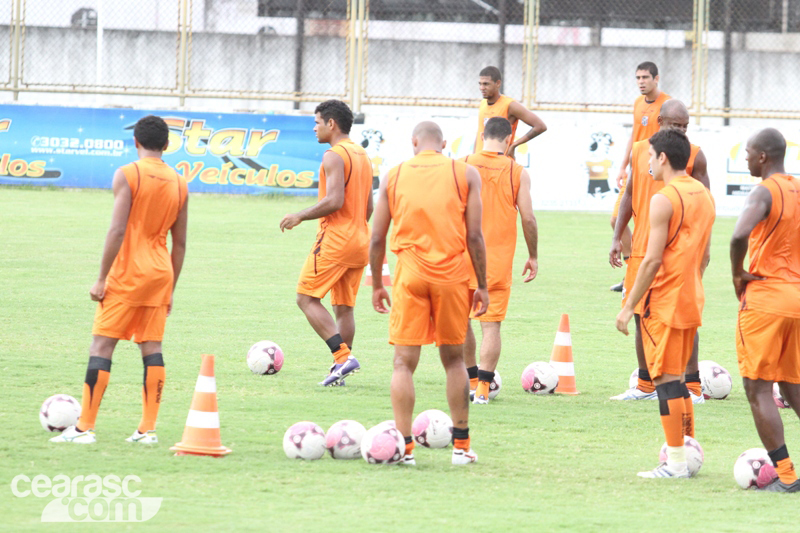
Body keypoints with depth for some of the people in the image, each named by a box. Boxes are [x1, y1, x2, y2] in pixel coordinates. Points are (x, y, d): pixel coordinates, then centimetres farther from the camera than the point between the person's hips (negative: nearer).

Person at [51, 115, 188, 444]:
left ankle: (85, 427, -6)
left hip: (127, 272, -5)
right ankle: (148, 429, 4)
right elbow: (180, 243, 11)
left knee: (102, 345, -3)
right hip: (161, 272, 5)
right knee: (151, 348, 7)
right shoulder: (179, 183, 9)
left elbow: (117, 230, -16)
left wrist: (102, 278, -11)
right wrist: (170, 290, 18)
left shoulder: (127, 175, -9)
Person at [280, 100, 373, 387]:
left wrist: (300, 216, -11)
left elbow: (335, 201, -21)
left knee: (307, 298, -5)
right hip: (360, 240, 9)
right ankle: (340, 371, 9)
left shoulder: (334, 156, -12)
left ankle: (343, 356, -18)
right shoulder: (363, 156, 17)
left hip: (335, 238, -9)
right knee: (344, 307, 11)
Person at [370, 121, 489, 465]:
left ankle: (403, 446, -6)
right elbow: (474, 236, -2)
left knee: (404, 362, 1)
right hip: (452, 275, 1)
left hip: (410, 275, 0)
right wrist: (482, 286, 3)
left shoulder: (394, 176, 6)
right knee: (453, 359, 13)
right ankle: (461, 446, 14)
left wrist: (377, 285, 15)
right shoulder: (465, 174, 4)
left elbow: (377, 238, 5)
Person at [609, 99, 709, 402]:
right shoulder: (640, 151, 9)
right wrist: (617, 237, 9)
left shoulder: (694, 156, -2)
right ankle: (645, 386, 19)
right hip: (642, 248, 4)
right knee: (642, 316, 8)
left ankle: (693, 387, 0)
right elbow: (630, 195, 16)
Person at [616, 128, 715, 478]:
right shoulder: (704, 195, 12)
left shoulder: (664, 199, -15)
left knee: (667, 380, -5)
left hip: (664, 301, -8)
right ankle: (687, 450, 17)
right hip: (692, 302, 8)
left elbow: (653, 259, -18)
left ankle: (676, 464, -5)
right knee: (676, 379, 16)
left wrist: (629, 306, -13)